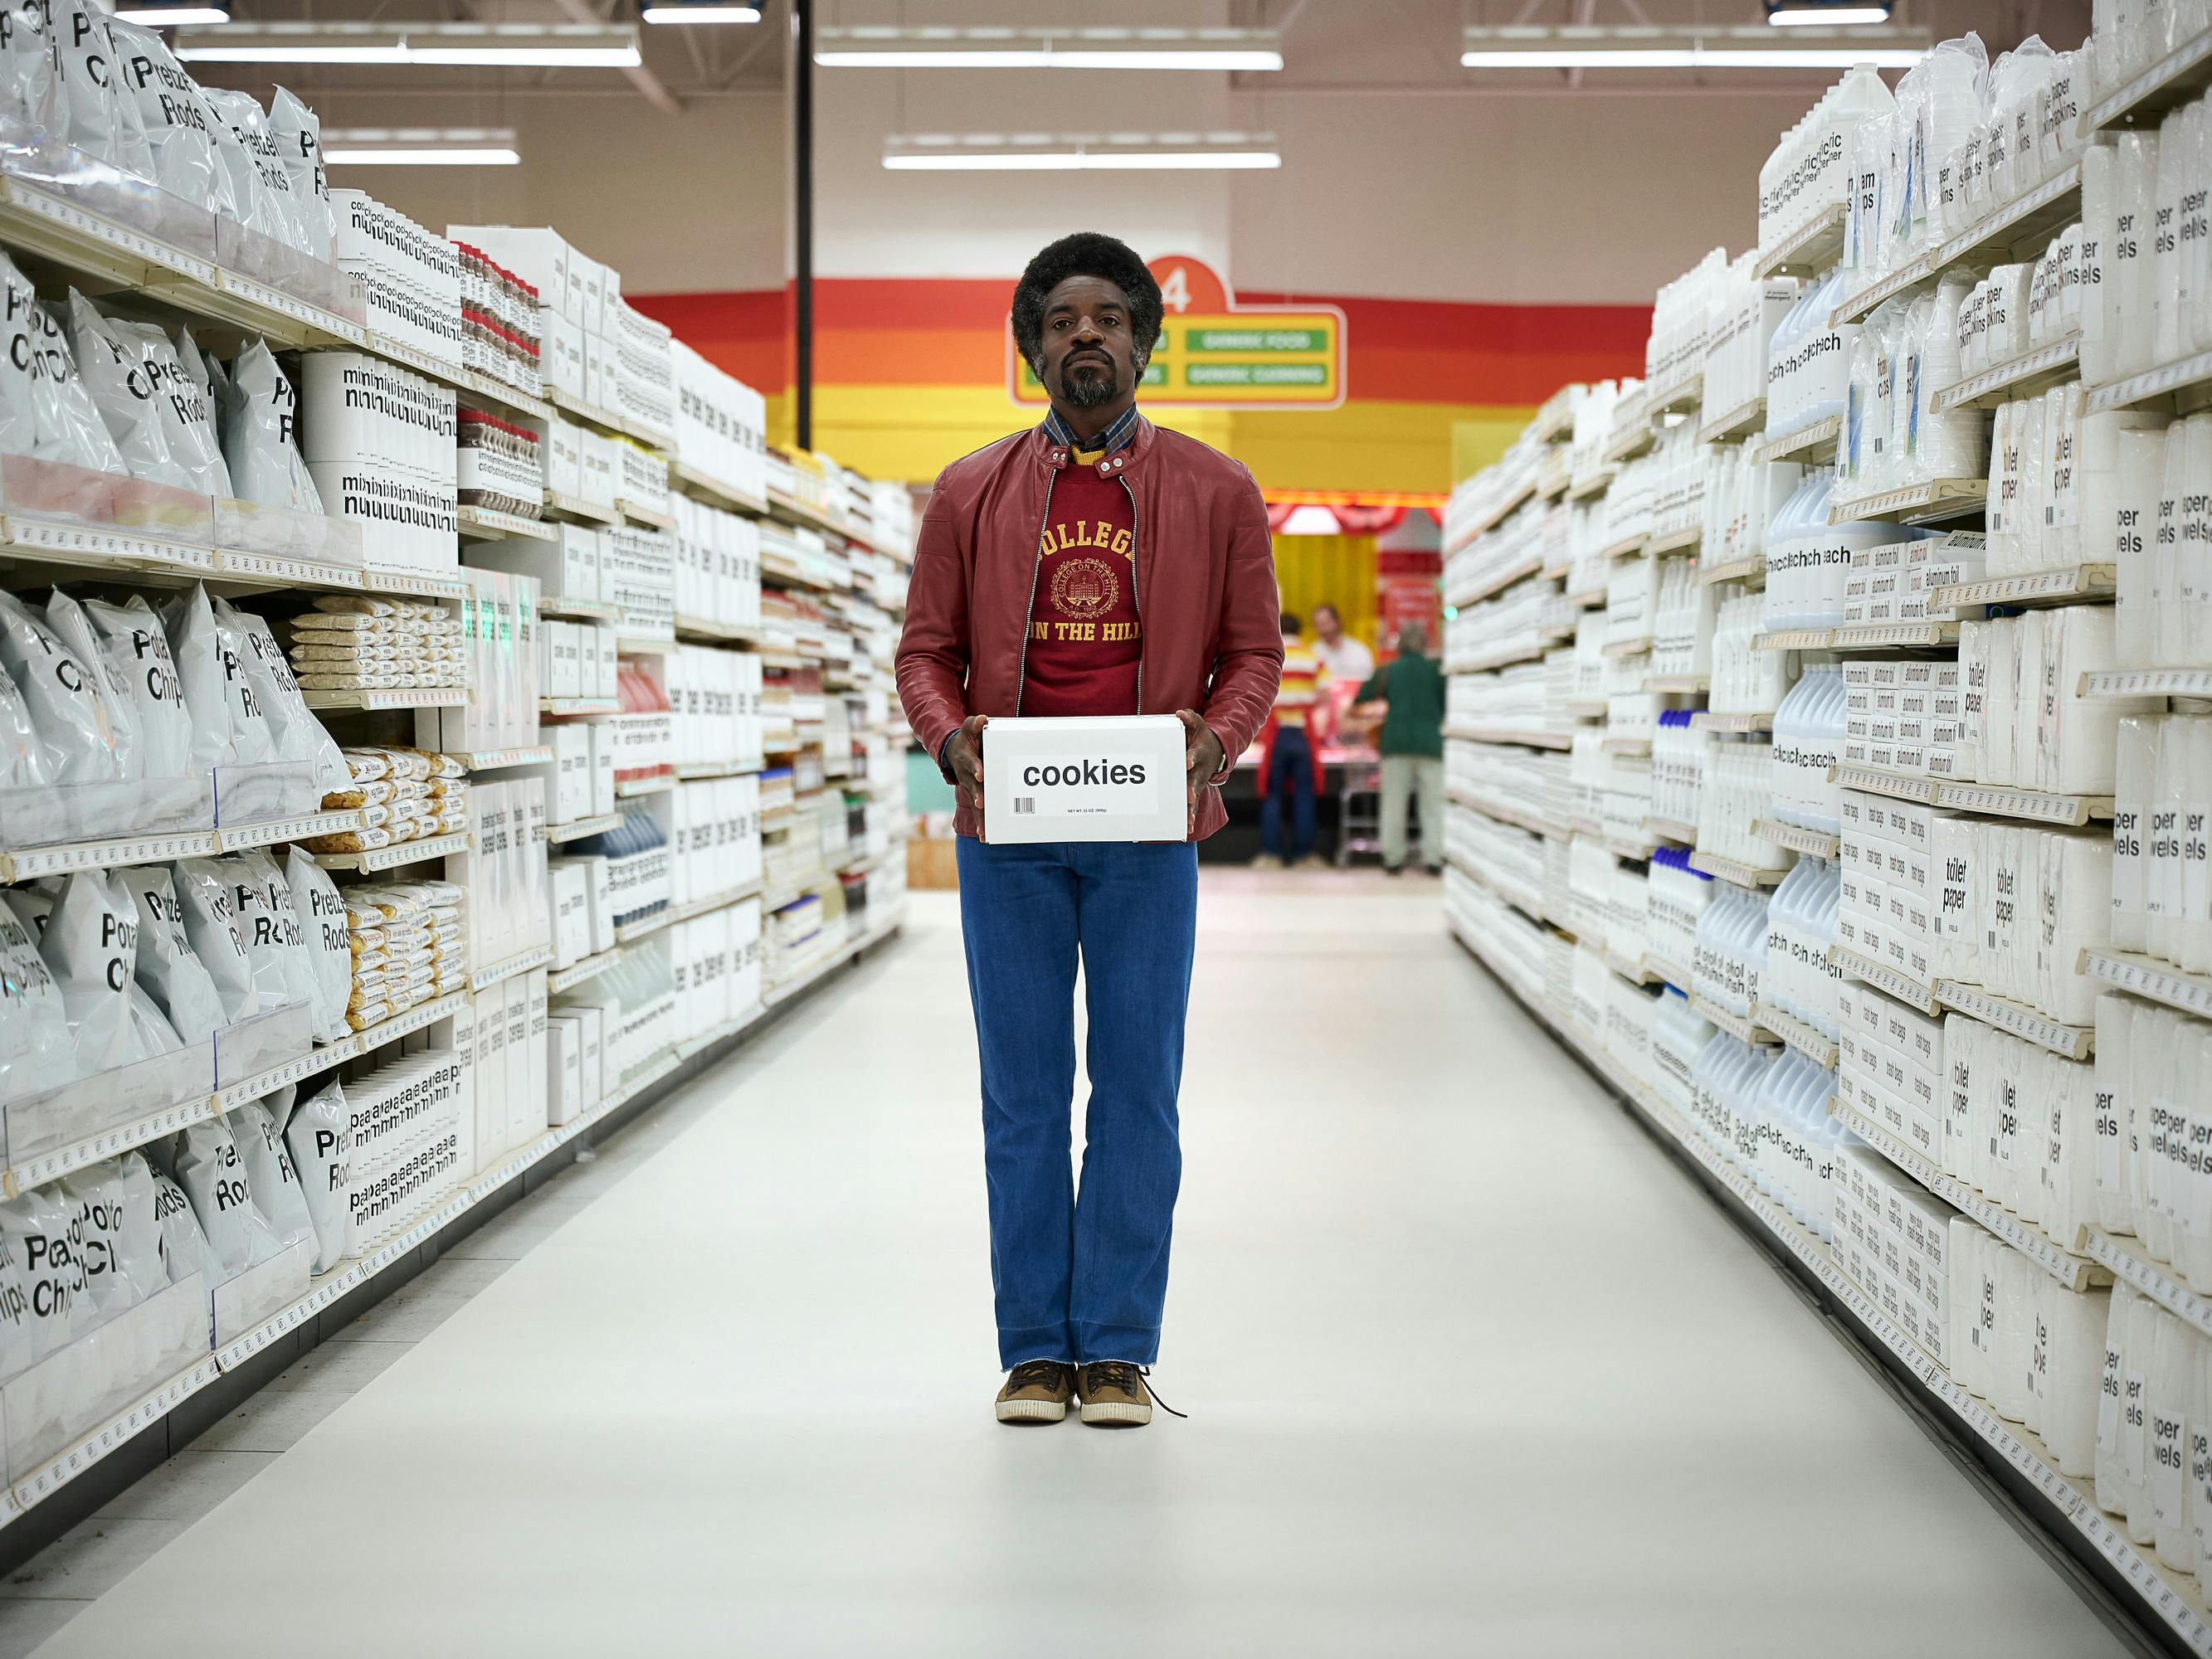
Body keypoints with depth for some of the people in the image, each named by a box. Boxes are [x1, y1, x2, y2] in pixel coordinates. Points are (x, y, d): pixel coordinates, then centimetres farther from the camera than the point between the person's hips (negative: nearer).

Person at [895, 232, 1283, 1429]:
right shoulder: (970, 494, 7)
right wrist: (950, 737, -11)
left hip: (1149, 832, 0)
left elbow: (1253, 653, 8)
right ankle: (1033, 1350, 15)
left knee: (1138, 1089, 3)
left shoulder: (1216, 492, 6)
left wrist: (1215, 738, -12)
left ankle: (1118, 1350, 13)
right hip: (1008, 833, 1)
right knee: (1022, 1094, 6)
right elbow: (925, 650, 9)